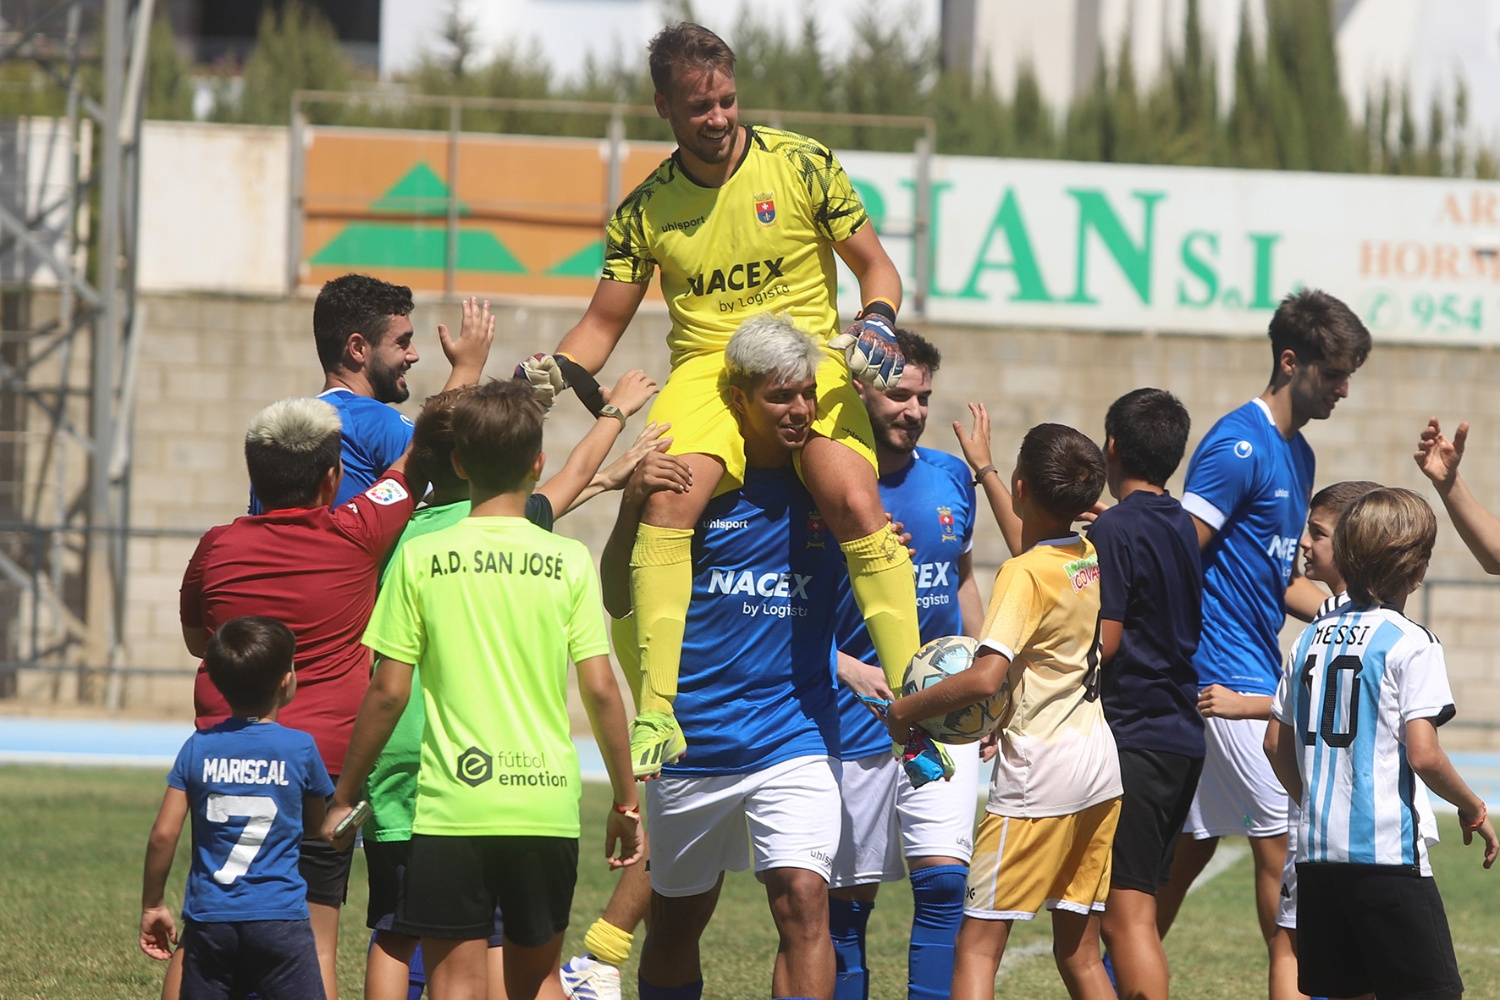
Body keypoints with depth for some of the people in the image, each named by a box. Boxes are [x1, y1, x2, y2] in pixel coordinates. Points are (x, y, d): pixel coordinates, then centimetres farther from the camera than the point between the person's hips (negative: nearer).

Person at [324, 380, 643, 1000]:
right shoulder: (569, 562, 0)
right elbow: (600, 690, 0)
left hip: (451, 805, -1)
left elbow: (388, 693, -1)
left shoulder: (419, 559, -2)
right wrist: (626, 798, 11)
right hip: (546, 804, 1)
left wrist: (344, 797, 10)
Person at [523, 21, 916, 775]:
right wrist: (554, 371, -9)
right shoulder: (645, 210, 5)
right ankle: (655, 716, -29)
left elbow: (875, 268, 7)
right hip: (704, 370, 1)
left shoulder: (802, 165, 0)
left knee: (855, 504, -29)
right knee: (668, 500, -29)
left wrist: (878, 325, -14)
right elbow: (604, 324, 11)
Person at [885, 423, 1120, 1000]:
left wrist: (907, 710, -12)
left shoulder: (1024, 574, -15)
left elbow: (985, 679, -26)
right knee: (1080, 952, 13)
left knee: (978, 946, -7)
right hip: (1102, 764, 8)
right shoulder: (1091, 559, 8)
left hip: (1040, 773, -8)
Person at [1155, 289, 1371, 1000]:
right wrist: (1205, 682, -21)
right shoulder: (1239, 446, -13)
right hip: (1233, 677, -9)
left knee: (1190, 847, 11)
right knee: (1283, 839, -6)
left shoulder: (1297, 454, 16)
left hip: (1258, 669, 9)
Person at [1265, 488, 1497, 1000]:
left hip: (1317, 847, 7)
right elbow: (1423, 755, -16)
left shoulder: (1312, 637, 10)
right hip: (1387, 851, -7)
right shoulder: (1409, 643, -9)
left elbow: (1277, 745, 15)